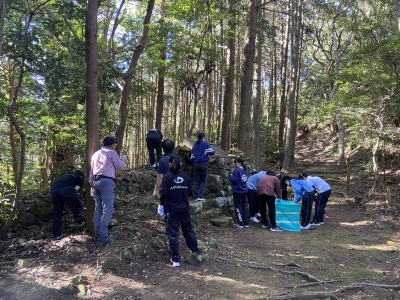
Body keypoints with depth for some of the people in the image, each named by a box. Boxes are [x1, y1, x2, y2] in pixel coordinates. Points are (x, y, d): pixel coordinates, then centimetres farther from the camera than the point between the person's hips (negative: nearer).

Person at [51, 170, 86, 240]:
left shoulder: (65, 176, 40)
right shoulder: (80, 179, 23)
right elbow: (76, 189, 6)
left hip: (54, 189, 6)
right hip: (66, 190, -6)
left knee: (57, 213, 14)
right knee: (78, 208, 10)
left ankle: (57, 234, 21)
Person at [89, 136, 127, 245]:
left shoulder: (96, 154, 20)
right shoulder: (112, 153, -1)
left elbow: (91, 170, 19)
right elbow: (120, 166, 2)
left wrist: (92, 184, 22)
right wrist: (123, 155, 15)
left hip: (96, 181, 8)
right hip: (106, 181, -8)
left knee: (98, 209, 11)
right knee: (107, 210, -8)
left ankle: (97, 235, 12)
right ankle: (103, 236, -11)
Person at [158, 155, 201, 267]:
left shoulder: (167, 177, -11)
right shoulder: (186, 176, 0)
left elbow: (163, 193, -14)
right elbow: (190, 192, 2)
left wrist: (161, 204, 2)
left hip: (171, 209, -3)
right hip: (185, 208, 3)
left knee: (173, 233, 5)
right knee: (188, 229, 20)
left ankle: (176, 259, 9)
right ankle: (196, 252, 31)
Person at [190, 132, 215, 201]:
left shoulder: (194, 145, 13)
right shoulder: (205, 144, 0)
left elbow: (192, 157, 14)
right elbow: (212, 151, -4)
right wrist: (207, 153, 17)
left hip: (196, 164, 4)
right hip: (204, 164, -4)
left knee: (196, 181, 9)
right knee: (203, 181, 2)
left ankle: (196, 196, 5)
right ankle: (200, 196, -7)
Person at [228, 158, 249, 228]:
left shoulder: (237, 170, -16)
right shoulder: (245, 171, 10)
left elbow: (234, 180, -20)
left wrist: (230, 176, -1)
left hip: (237, 191, -7)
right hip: (244, 191, 8)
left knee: (238, 207, 2)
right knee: (244, 206, 14)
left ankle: (241, 223, 3)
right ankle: (246, 223, 17)